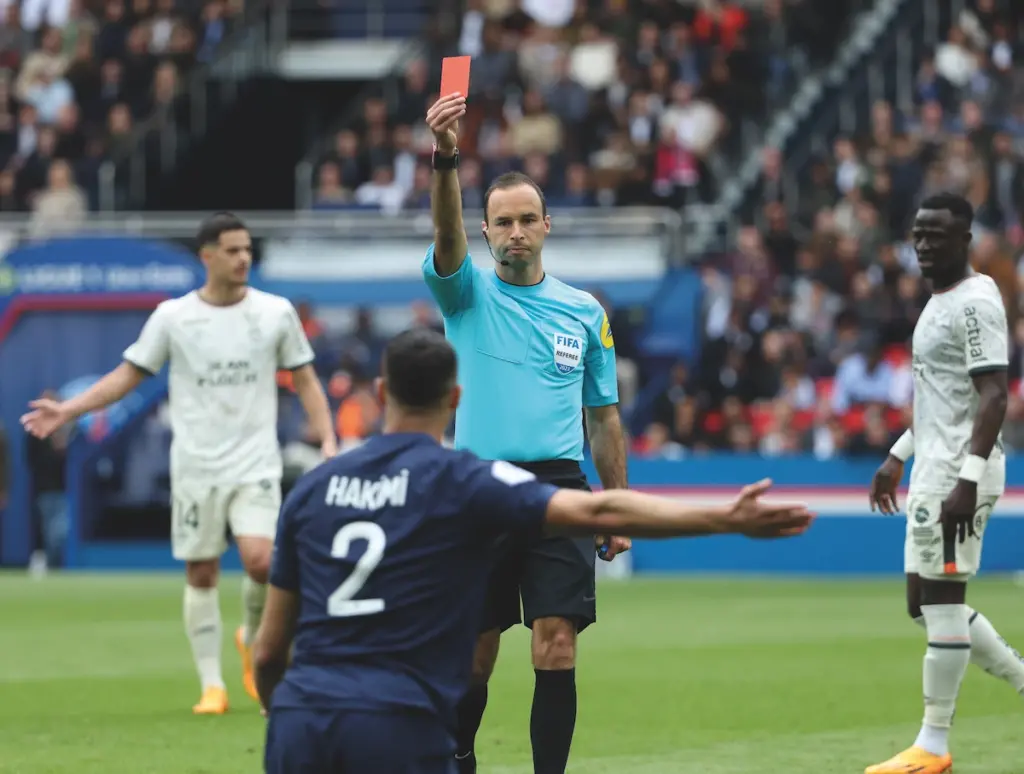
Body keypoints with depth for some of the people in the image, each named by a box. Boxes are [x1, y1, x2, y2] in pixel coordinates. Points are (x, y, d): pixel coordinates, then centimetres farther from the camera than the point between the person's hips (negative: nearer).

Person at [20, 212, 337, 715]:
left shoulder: (276, 312, 2)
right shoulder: (173, 316, 0)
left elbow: (305, 381, 9)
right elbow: (128, 374, 6)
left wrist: (328, 441, -3)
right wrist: (68, 410, -3)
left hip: (256, 463, -1)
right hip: (196, 466, 1)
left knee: (260, 560, -18)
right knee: (201, 575, 3)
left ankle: (253, 638, 12)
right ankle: (212, 685, 12)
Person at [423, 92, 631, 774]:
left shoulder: (583, 311, 11)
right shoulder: (468, 294, 5)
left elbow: (604, 415, 15)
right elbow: (447, 237, -16)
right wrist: (446, 159, -35)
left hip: (559, 486, 1)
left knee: (557, 646, -8)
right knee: (473, 653, 5)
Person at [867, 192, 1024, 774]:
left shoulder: (976, 302, -14)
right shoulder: (940, 301, 17)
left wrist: (967, 478, -28)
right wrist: (898, 457, 27)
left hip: (958, 474, -10)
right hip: (934, 469, 10)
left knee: (940, 598, -7)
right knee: (927, 603, 12)